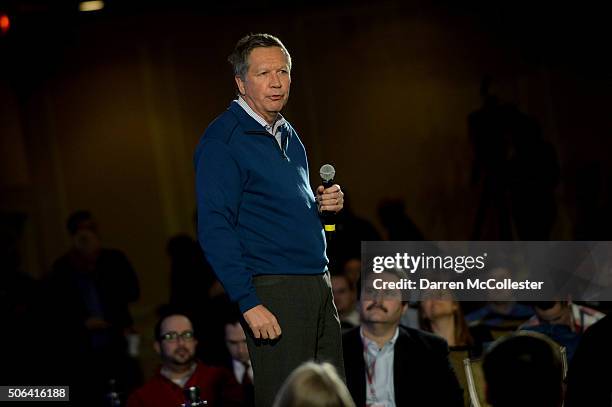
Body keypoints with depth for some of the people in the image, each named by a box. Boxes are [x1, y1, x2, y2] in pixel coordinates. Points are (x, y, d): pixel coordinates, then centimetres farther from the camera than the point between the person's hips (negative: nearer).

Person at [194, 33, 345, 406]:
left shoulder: (288, 134, 17)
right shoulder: (222, 141, -9)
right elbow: (215, 229, -15)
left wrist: (322, 204, 6)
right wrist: (249, 303, -22)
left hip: (319, 287, 8)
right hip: (274, 291, -8)